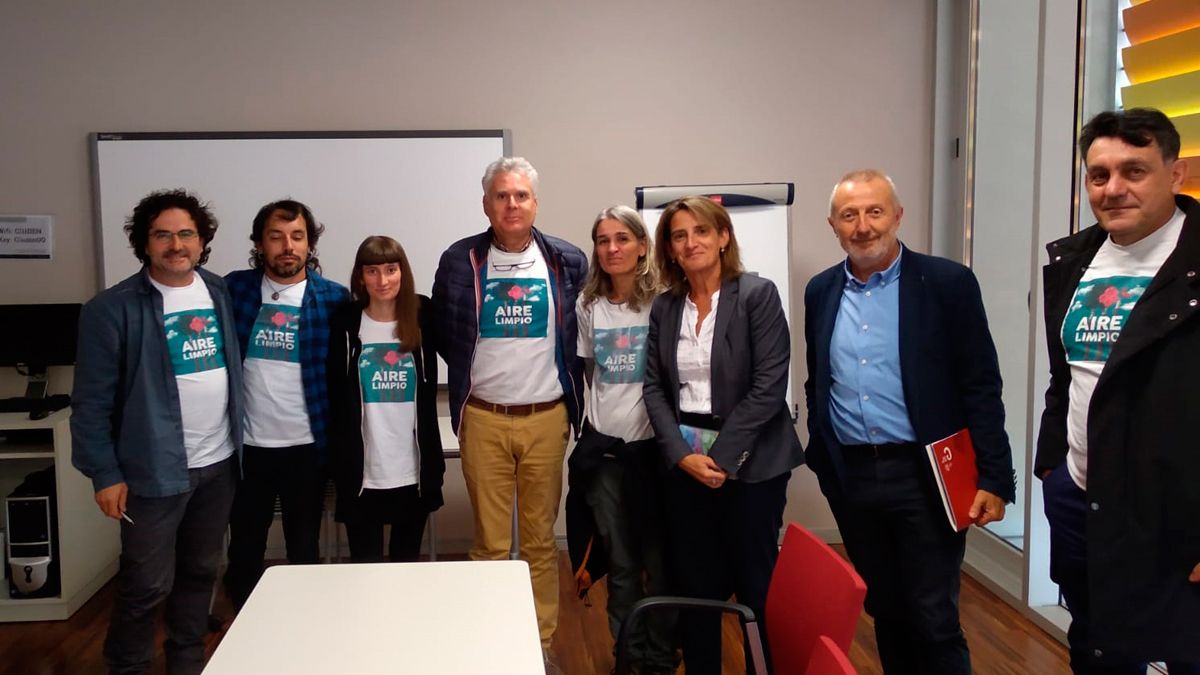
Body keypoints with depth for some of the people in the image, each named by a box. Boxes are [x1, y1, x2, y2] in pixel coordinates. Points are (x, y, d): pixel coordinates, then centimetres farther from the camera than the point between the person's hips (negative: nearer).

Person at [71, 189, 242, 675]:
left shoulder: (221, 293, 4)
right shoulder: (113, 309, -11)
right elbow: (92, 401, -9)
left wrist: (237, 437, 6)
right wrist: (105, 473, -10)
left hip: (219, 462, 5)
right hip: (155, 469, -5)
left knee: (200, 572, 17)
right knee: (147, 584, 3)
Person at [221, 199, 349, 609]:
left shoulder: (333, 298, -4)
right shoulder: (234, 289, 0)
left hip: (306, 446, -1)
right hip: (247, 445, 2)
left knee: (305, 551, 12)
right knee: (244, 551, 15)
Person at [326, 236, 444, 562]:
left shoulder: (422, 319, 2)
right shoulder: (345, 323, -1)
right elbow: (335, 397, 2)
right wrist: (340, 460, 0)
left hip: (414, 471, 1)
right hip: (361, 473, -1)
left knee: (407, 564, 14)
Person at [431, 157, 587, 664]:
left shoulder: (568, 262, 0)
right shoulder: (460, 261, -1)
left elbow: (580, 337, 8)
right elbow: (442, 335, 10)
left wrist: (570, 392, 3)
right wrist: (473, 373, 8)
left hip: (546, 418, 1)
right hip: (483, 420, 0)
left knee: (541, 539, 10)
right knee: (490, 542, 7)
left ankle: (542, 642, 21)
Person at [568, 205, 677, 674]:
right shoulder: (587, 306, 4)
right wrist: (604, 410, 12)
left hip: (654, 444, -3)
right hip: (603, 447, 3)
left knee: (660, 558, 5)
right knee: (620, 561, 12)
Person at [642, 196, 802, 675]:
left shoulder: (757, 295, -6)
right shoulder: (664, 307, 8)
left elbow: (768, 386, -12)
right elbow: (654, 388, 5)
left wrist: (721, 457, -15)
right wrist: (682, 455, -9)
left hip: (750, 464, -4)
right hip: (684, 463, 4)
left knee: (756, 585, 5)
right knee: (695, 585, 10)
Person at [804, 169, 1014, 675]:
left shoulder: (947, 282, -6)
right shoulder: (821, 292, 7)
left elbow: (981, 387, -7)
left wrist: (992, 478, -11)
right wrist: (822, 462, 13)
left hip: (923, 475, -4)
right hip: (851, 478, 4)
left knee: (934, 619, 0)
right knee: (883, 612, 15)